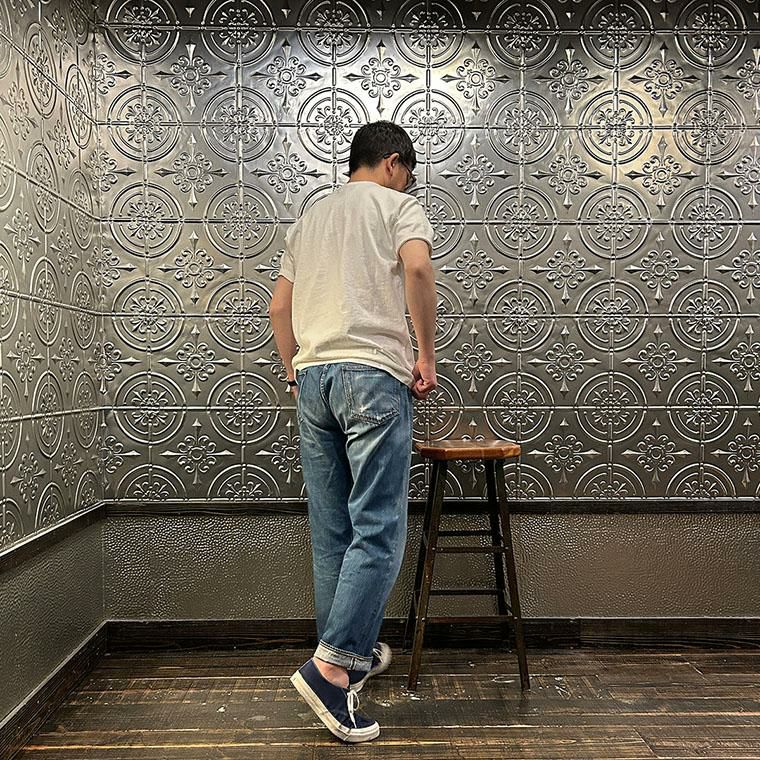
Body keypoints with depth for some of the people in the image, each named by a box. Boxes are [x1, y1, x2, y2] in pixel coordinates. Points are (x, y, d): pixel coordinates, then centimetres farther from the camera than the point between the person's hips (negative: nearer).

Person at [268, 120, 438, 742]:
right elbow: (417, 269, -13)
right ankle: (331, 664, -9)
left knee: (332, 531, 10)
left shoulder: (309, 218, 25)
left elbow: (279, 306, 22)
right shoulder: (398, 205, 8)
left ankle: (354, 652, 22)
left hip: (311, 375, 7)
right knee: (379, 530, -4)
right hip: (374, 372, -6)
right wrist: (426, 355, -6)